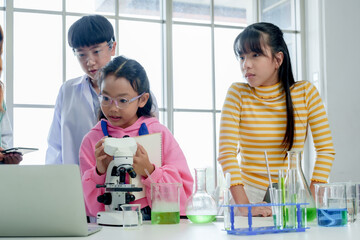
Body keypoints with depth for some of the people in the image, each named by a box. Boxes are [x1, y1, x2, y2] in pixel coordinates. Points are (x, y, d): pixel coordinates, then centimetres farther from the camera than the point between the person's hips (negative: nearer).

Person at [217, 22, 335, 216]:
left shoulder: (305, 92, 1)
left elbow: (325, 149, 0)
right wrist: (243, 205, -21)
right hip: (250, 191, 0)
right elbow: (226, 152, -10)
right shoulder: (238, 93, -2)